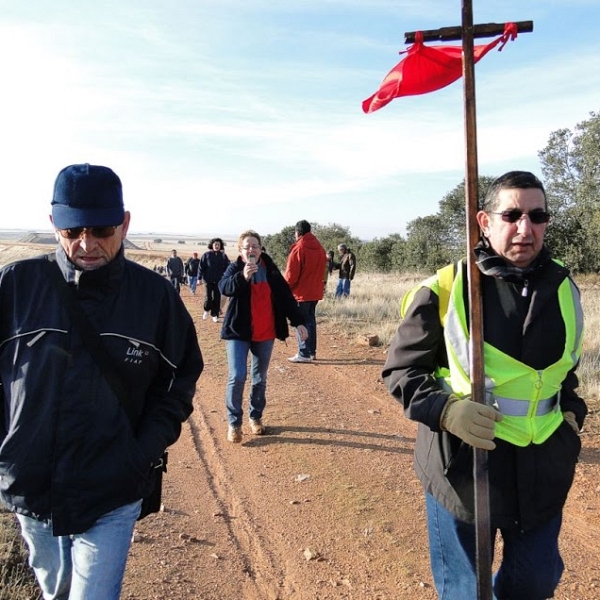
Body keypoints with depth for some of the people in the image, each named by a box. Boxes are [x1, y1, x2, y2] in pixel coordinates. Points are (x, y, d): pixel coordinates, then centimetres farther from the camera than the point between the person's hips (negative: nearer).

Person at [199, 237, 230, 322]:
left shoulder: (223, 256, 3)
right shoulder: (206, 255, -1)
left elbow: (227, 268, 3)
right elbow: (201, 267, 0)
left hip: (219, 281, 1)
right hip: (208, 280, -1)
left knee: (217, 298, 4)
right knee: (208, 297, -1)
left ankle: (215, 315, 15)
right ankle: (206, 310, 27)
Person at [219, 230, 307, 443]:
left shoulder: (270, 269, 3)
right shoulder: (235, 268, -4)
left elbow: (286, 295, 7)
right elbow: (224, 288, -24)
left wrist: (298, 321, 3)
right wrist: (243, 277, -41)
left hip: (265, 334, 3)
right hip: (238, 332, -3)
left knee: (260, 379, 12)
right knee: (237, 377, -10)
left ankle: (256, 417, 30)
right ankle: (234, 423, 4)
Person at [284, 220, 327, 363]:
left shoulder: (298, 249, -15)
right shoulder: (320, 248, 8)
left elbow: (291, 273, -14)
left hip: (301, 292, -7)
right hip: (315, 291, 7)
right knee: (311, 320, 15)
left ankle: (304, 354, -1)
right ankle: (312, 351, 21)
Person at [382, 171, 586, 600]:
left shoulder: (563, 288, 2)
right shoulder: (445, 289, -14)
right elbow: (401, 370, -7)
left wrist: (571, 413, 4)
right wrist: (443, 409, -23)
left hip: (543, 469, 5)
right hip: (462, 465, -4)